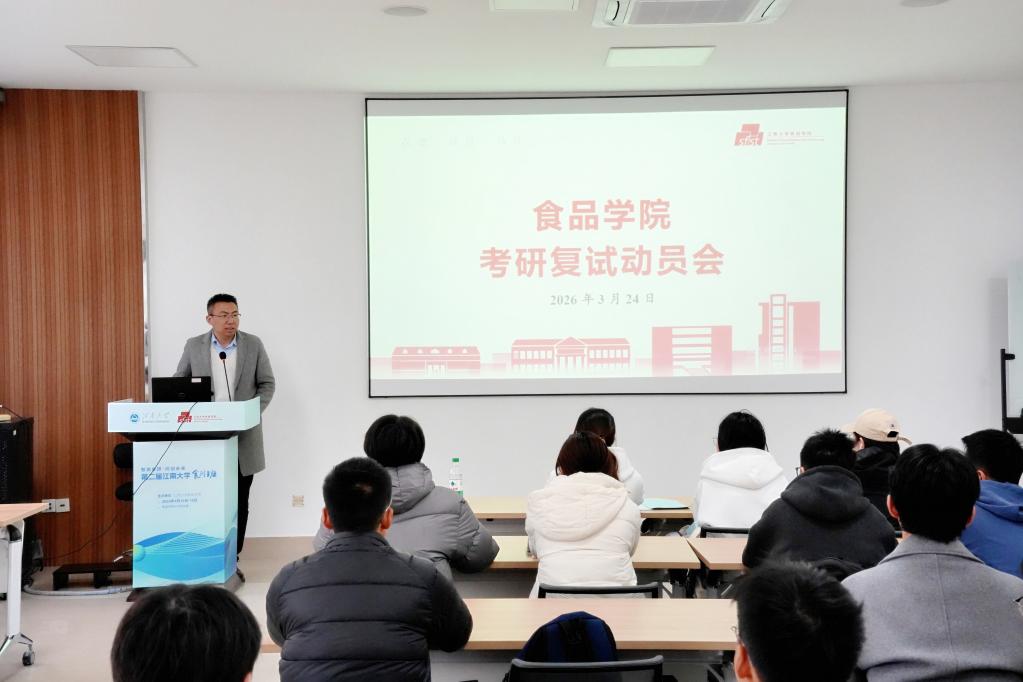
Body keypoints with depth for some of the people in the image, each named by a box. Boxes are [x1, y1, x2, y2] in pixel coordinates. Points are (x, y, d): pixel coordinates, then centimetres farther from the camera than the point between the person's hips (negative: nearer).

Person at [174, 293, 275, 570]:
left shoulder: (253, 345, 3)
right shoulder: (194, 346, 4)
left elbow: (267, 383, 5)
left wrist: (254, 412, -9)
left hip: (243, 436, 0)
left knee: (239, 502, 5)